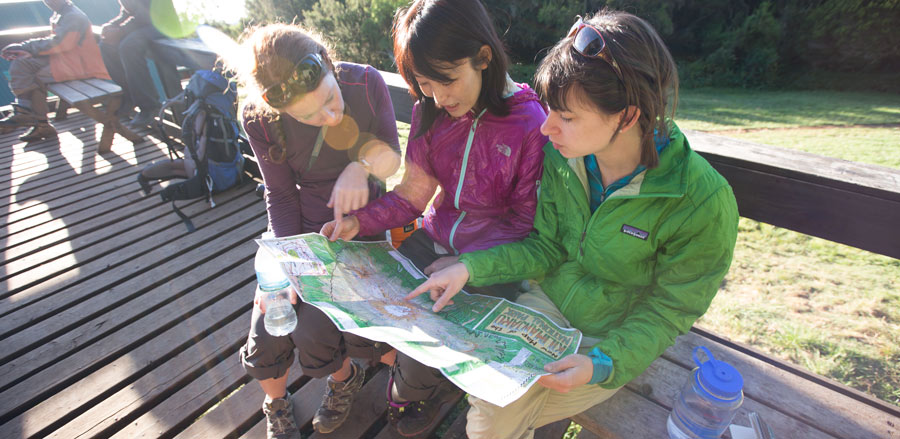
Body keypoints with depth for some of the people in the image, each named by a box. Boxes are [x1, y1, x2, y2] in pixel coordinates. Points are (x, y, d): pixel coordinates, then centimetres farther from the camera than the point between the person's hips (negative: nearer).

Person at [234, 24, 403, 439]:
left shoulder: (366, 82, -20)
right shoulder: (259, 118, -17)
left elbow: (392, 154, -5)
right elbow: (281, 195, -6)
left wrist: (361, 166, -27)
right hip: (299, 227, 2)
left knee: (310, 332, -13)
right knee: (267, 337, -2)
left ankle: (343, 377, 27)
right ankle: (277, 406, 36)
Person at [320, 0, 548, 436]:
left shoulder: (533, 125, -20)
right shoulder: (431, 110, -2)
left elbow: (527, 225, -14)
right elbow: (414, 192, 1)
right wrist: (359, 221, -13)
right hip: (434, 239, 5)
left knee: (422, 362, -12)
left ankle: (419, 392, 30)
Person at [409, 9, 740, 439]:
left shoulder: (704, 202, -25)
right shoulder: (561, 155, -14)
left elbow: (669, 308, -13)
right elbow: (547, 247, -5)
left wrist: (602, 364, -27)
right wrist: (471, 268, -17)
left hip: (619, 336, -2)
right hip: (550, 302, 3)